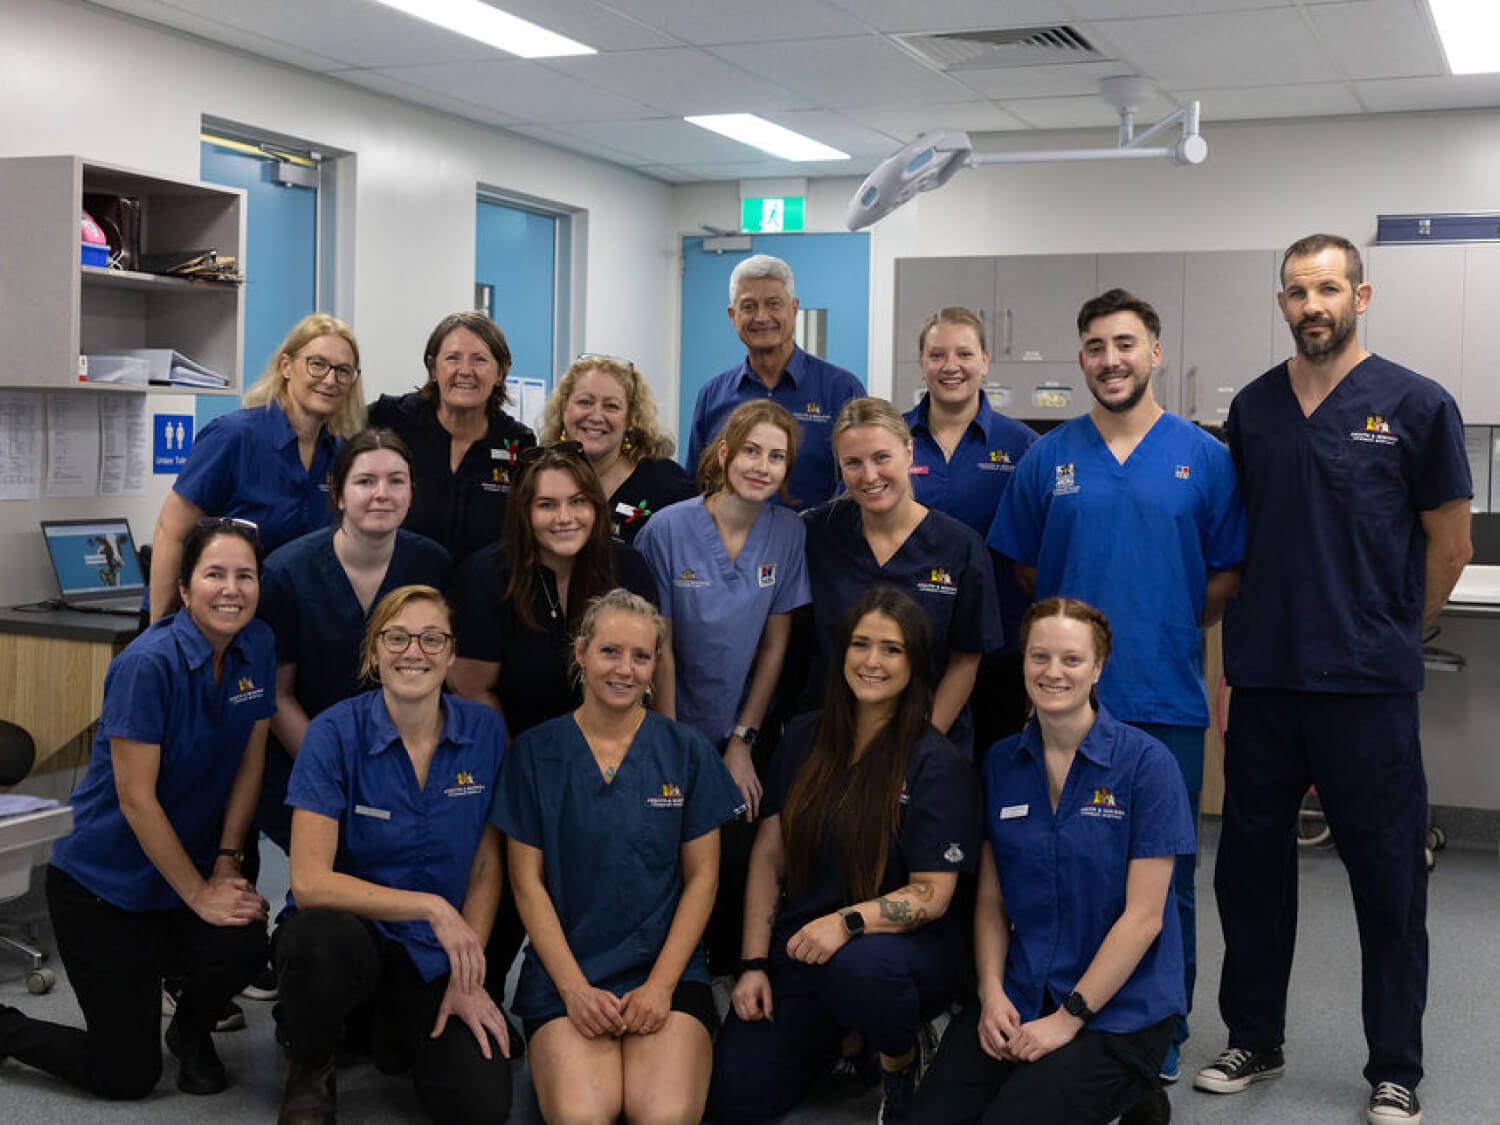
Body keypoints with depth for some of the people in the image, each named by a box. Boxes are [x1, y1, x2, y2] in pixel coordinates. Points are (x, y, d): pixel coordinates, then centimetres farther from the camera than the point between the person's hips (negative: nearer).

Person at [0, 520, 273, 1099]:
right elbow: (135, 798, -22)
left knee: (243, 944, -27)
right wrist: (200, 894, -17)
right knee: (127, 1075, -2)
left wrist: (226, 866, -5)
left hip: (189, 864, 5)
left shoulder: (258, 648, -4)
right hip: (102, 880, -5)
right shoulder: (147, 665, -23)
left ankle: (190, 1031, 9)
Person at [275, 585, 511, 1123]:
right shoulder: (335, 733, -13)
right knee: (327, 938, -39)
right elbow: (309, 882, -20)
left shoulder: (485, 731, -3)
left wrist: (467, 978, -5)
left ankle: (394, 1027, 16)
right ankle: (309, 1065, -4)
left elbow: (486, 866, 4)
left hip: (434, 956, 3)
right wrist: (430, 906, -26)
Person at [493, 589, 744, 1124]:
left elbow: (701, 877, 5)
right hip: (563, 969, 0)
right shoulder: (535, 753, 4)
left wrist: (661, 985, -7)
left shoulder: (687, 751, 5)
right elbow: (528, 881, 2)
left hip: (669, 966, 1)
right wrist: (575, 988, -9)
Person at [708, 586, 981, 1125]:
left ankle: (901, 1058, -5)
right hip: (800, 942, 5)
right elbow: (767, 857, 6)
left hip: (905, 945, -4)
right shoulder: (804, 738, 5)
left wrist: (848, 922, -30)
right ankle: (841, 1037, 21)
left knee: (856, 967, -41)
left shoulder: (937, 766, -10)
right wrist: (753, 965, -2)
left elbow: (932, 895, -13)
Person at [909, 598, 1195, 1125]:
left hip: (1121, 1007, -4)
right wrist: (992, 994, -8)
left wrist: (1069, 1018, -14)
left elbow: (1143, 916, -12)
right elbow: (991, 900, 8)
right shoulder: (1001, 763, 5)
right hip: (1021, 996, 4)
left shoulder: (1144, 762, -9)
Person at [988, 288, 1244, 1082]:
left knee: (1166, 874, 7)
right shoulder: (1048, 458, 5)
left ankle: (1164, 1036, 21)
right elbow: (1023, 568, 12)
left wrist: (1169, 629, 0)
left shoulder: (1204, 458, 2)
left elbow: (1227, 572, 6)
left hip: (1167, 697, -1)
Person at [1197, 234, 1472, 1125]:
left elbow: (1449, 548, 1)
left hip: (1368, 684, -4)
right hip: (1262, 680, 4)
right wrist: (1263, 625, 10)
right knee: (1251, 868, 12)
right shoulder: (1253, 409, 8)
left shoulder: (1414, 405, -4)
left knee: (1388, 879, 4)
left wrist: (1387, 638, 7)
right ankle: (1254, 1042, 28)